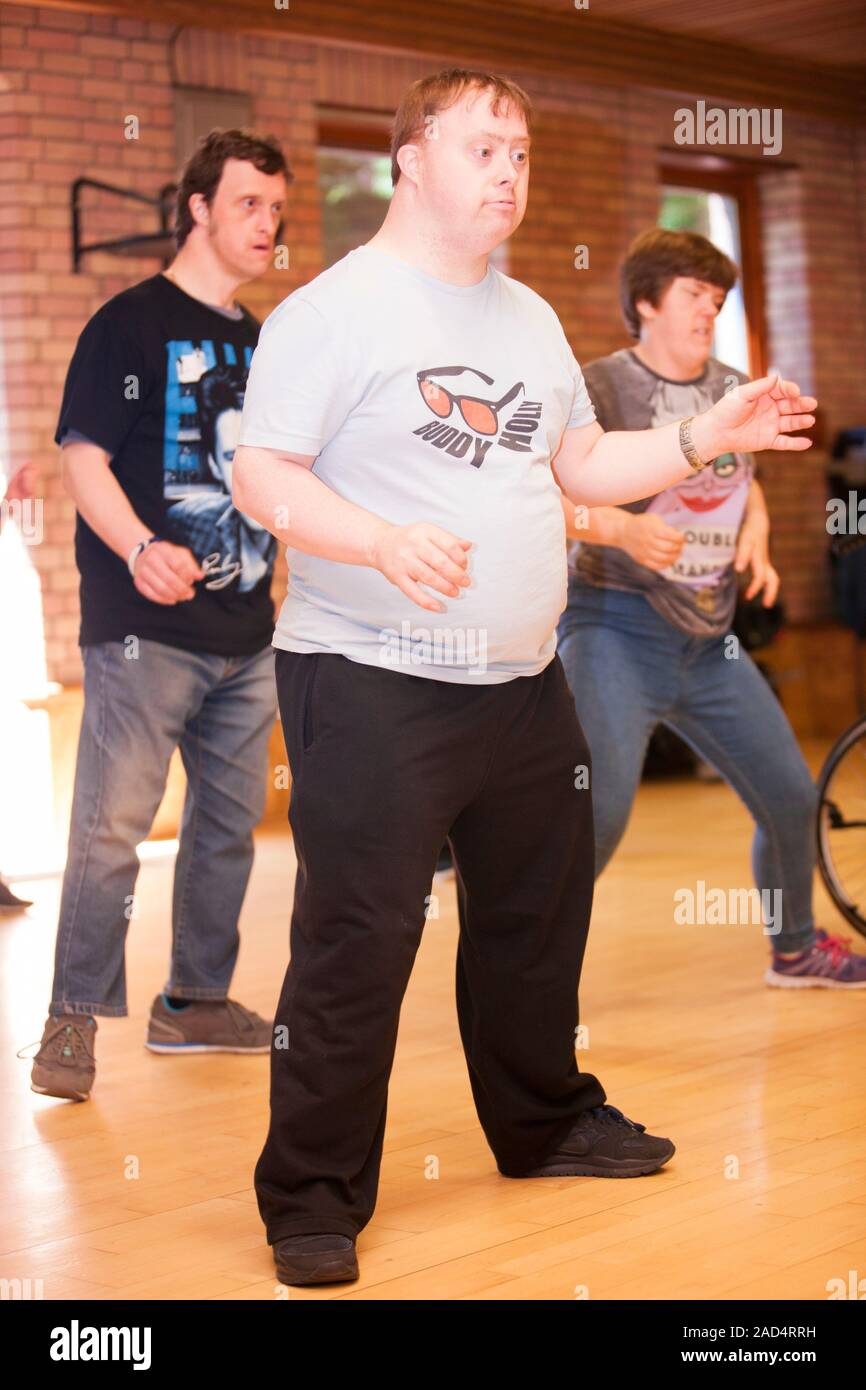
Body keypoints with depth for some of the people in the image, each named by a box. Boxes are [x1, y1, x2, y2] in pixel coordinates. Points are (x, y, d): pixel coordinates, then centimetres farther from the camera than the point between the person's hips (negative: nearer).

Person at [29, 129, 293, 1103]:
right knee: (112, 825, -8)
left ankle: (195, 1002, 25)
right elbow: (83, 458, -13)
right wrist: (140, 550, -28)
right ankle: (73, 1021, 2)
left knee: (229, 821, 12)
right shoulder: (131, 324, -5)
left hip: (246, 631, 7)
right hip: (147, 629, -7)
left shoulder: (260, 343, 16)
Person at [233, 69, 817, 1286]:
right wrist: (384, 542, -30)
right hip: (371, 685, -7)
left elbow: (583, 463, 20)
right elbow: (262, 477, -15)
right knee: (356, 946, -7)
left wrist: (704, 438, 6)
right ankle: (313, 1201, 4)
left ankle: (545, 1124, 38)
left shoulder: (531, 317, 15)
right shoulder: (335, 309, -9)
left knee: (538, 914, 19)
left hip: (525, 684, 8)